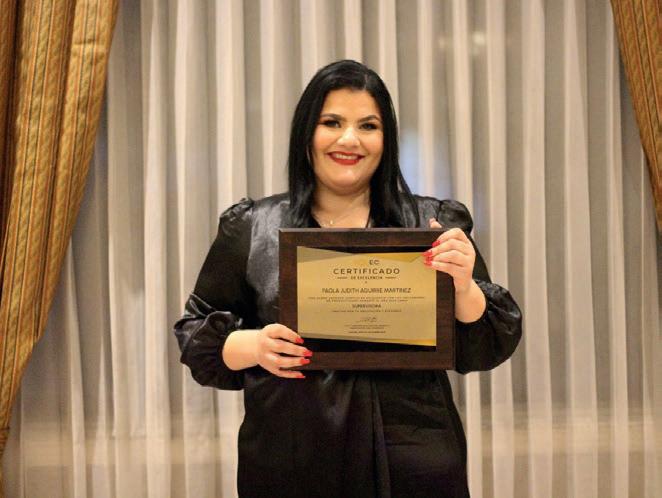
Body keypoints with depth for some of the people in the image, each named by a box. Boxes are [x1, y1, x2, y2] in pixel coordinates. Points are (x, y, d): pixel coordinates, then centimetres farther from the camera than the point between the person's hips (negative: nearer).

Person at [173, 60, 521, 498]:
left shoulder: (435, 224, 3)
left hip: (413, 462, 1)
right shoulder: (249, 229, 4)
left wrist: (464, 288, -18)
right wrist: (253, 346, -13)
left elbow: (491, 347, 2)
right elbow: (197, 334, 7)